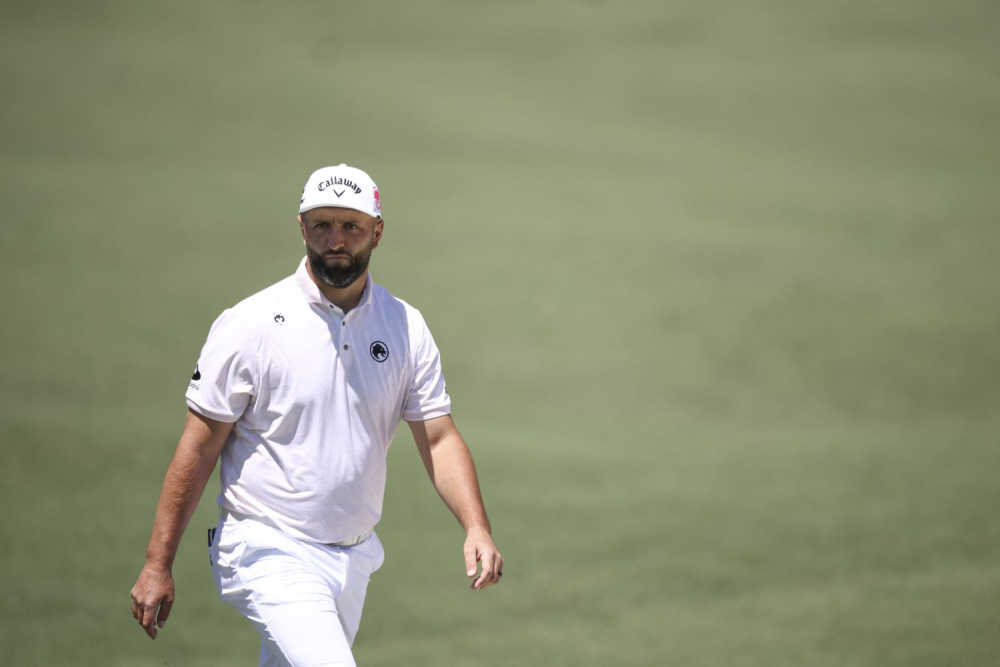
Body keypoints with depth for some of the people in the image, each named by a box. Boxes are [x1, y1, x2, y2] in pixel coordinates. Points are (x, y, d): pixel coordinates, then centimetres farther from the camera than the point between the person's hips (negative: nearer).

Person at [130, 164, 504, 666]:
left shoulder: (406, 328, 3)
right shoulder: (250, 325, -10)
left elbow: (439, 439, 1)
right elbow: (198, 449, -7)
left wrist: (476, 529, -16)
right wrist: (157, 566, -8)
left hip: (354, 560, 5)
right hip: (270, 554, -5)